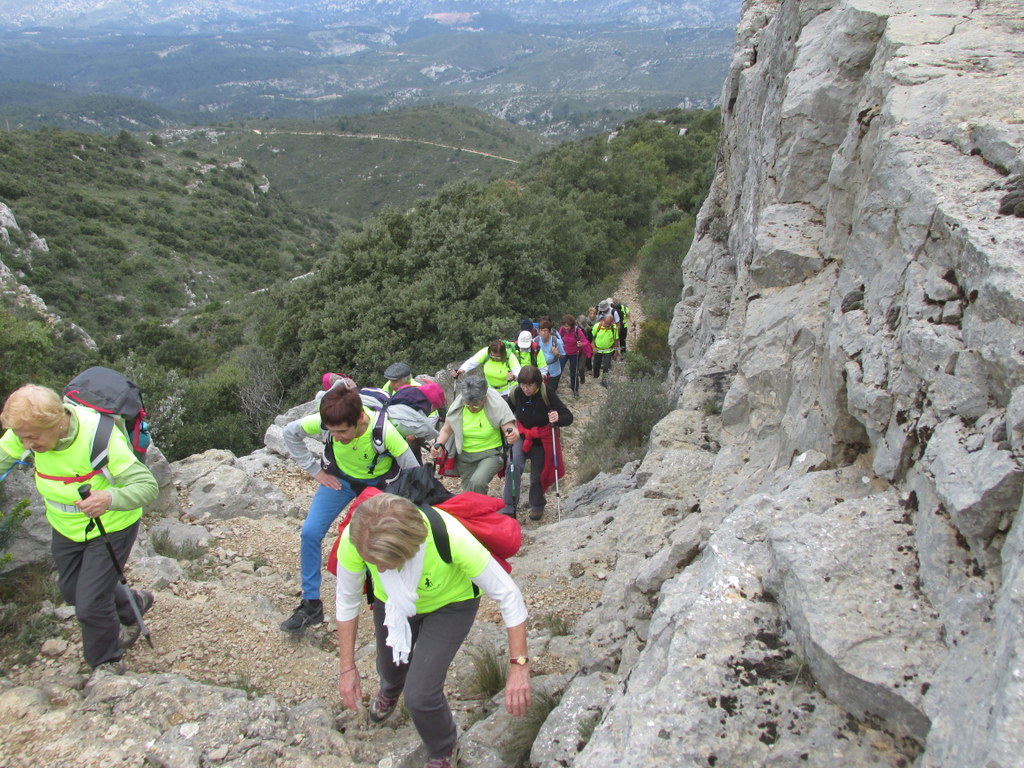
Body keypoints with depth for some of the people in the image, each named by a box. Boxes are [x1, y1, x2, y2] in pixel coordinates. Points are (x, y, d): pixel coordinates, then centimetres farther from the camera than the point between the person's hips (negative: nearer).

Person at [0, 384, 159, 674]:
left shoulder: (100, 435, -36)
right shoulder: (30, 430, -19)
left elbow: (147, 485, -36)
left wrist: (110, 499, -55)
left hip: (110, 527, -6)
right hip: (65, 528, 7)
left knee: (90, 606, -4)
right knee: (73, 592, 22)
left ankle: (108, 664, 25)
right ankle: (132, 604, 51)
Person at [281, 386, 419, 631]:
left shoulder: (384, 431, -38)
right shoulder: (327, 421, -30)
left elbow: (413, 471, -25)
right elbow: (291, 433, -9)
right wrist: (315, 470, -10)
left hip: (377, 484, -2)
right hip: (339, 478, 2)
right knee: (310, 533, -8)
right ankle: (311, 604, 6)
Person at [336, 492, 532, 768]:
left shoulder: (450, 538, -43)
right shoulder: (353, 540, -36)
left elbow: (508, 594, -29)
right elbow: (347, 601, -15)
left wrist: (519, 665, -29)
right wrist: (348, 667, -10)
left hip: (450, 603, -3)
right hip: (391, 602, 3)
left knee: (420, 696, -14)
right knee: (390, 670, 26)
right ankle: (391, 688, 67)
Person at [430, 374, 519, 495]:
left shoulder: (497, 405, -18)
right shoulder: (458, 405, -11)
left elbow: (511, 428, -21)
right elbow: (446, 430, 1)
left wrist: (513, 435, -46)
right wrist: (439, 445, -19)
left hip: (490, 454, -4)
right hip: (465, 455, 4)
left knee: (477, 482, -28)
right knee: (469, 491, 12)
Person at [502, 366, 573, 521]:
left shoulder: (547, 395, -22)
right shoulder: (515, 394, -13)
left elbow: (569, 417, -24)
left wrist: (558, 418, -44)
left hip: (542, 440, -1)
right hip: (522, 437, 1)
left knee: (538, 475, 10)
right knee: (514, 464, -24)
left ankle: (537, 507, 39)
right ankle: (509, 508, -22)